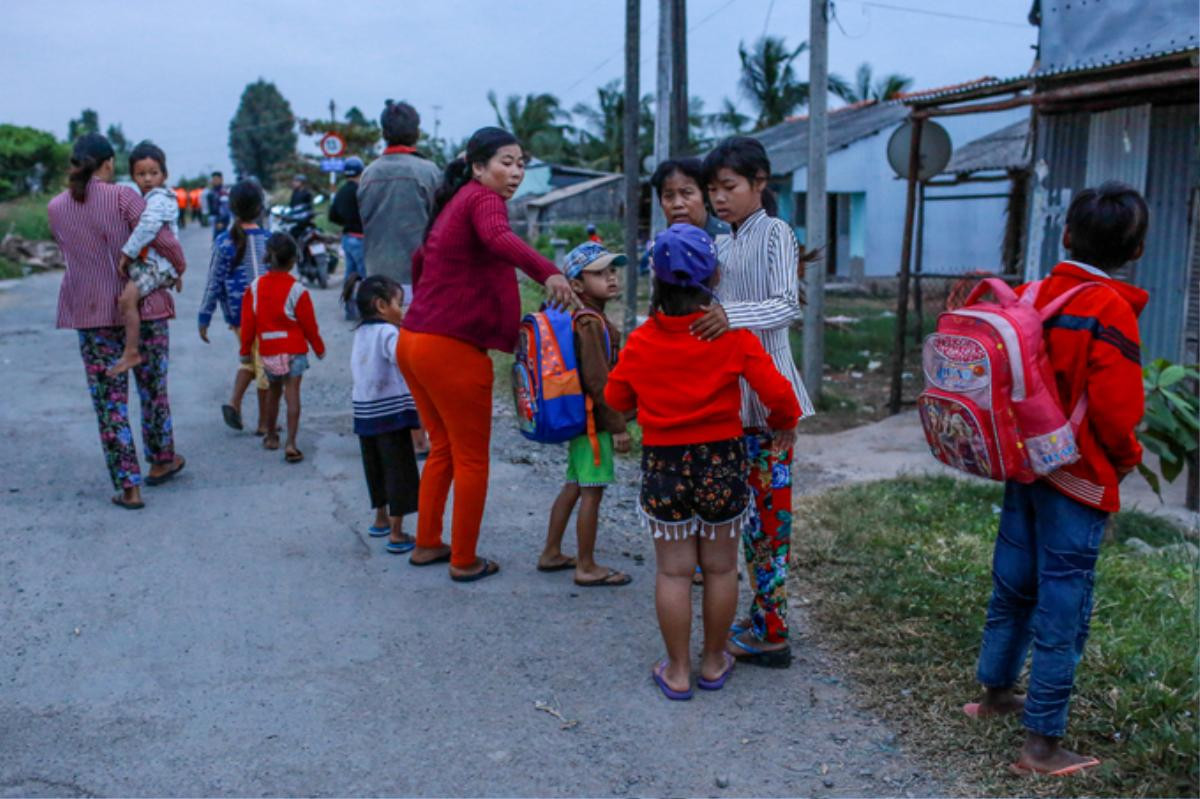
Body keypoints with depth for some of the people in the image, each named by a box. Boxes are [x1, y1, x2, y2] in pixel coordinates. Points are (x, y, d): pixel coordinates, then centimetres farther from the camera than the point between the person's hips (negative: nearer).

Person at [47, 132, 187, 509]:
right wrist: (178, 267, 2)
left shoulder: (56, 208, 1)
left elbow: (70, 250, 13)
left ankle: (128, 487, 5)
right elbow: (165, 241, -17)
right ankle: (161, 461, 32)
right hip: (142, 307, -2)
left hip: (91, 313, 2)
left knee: (110, 400, 5)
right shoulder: (124, 198, -11)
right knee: (153, 388, 16)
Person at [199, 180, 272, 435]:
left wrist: (204, 318, 3)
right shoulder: (268, 239, -7)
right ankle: (264, 423, 11)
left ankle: (234, 402, 7)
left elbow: (214, 283, -3)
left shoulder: (223, 242, -5)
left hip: (237, 314, 2)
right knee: (265, 364, 7)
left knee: (251, 358, 24)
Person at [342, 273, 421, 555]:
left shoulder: (361, 333, 10)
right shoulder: (388, 332, -15)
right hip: (392, 412, -8)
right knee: (399, 471, -1)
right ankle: (396, 535, 0)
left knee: (376, 468, 21)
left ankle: (381, 519, 37)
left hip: (365, 412, 8)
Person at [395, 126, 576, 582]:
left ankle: (427, 544, 32)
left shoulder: (453, 204, 18)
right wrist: (548, 272, -48)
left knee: (443, 448, 22)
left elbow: (420, 261, 31)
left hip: (413, 341, 9)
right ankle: (464, 561, 15)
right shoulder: (483, 199, -9)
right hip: (453, 350, -9)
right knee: (471, 459, 5)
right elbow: (498, 239, -33)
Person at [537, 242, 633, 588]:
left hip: (578, 417, 10)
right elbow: (597, 380, -23)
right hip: (593, 419, -10)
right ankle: (587, 568, 6)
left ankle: (551, 554, 27)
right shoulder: (591, 323, -18)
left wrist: (613, 421, 22)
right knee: (592, 491, -3)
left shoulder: (586, 319, 13)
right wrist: (618, 425, -19)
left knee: (574, 486, 17)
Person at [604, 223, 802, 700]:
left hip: (662, 464, 0)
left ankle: (677, 671, 18)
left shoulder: (641, 341, -5)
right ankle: (714, 662, 27)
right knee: (720, 567, 14)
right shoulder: (734, 335, -10)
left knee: (673, 571, 9)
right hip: (721, 462, 0)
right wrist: (784, 423, 7)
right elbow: (774, 389, -13)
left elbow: (616, 398, 6)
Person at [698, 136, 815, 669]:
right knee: (749, 505, 12)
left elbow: (788, 304, -20)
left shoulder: (775, 233, -7)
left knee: (768, 508, -5)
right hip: (732, 391, 8)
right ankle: (763, 619, 23)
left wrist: (733, 315, -34)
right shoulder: (721, 245, 16)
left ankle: (771, 634, 3)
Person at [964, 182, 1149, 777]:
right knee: (1062, 606, 1)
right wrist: (1128, 459, 0)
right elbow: (1116, 410, -19)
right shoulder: (1110, 311, -17)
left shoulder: (1031, 296, 2)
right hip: (1080, 480, -6)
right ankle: (1042, 744, 9)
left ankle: (995, 692, 36)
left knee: (1013, 584, 19)